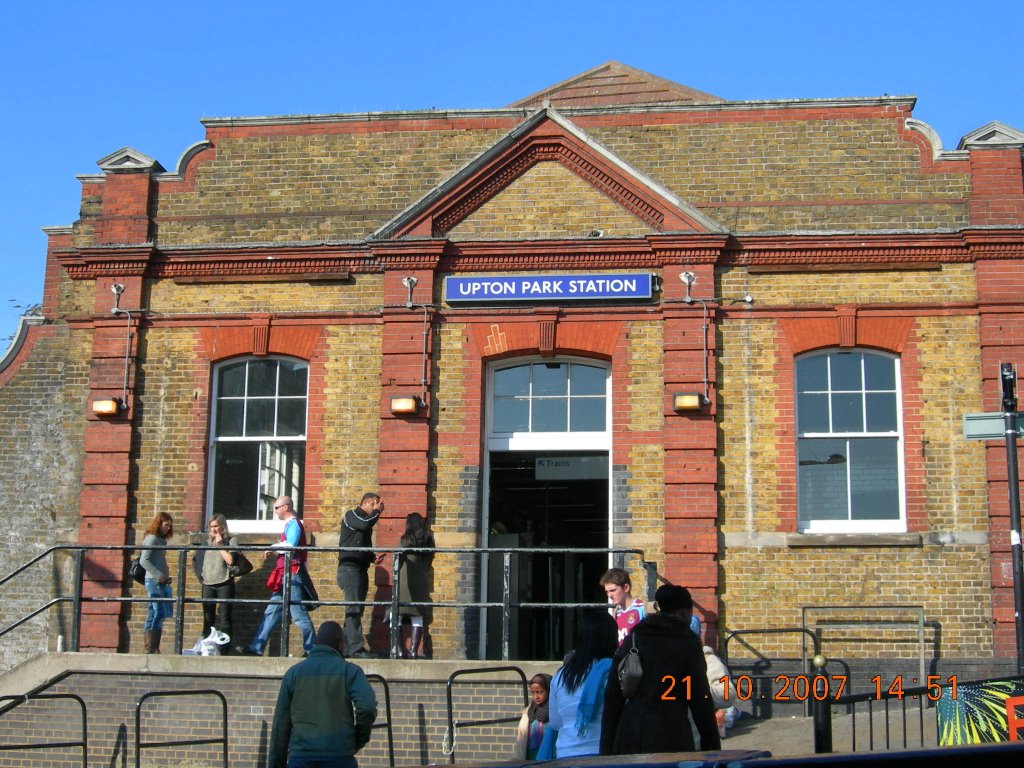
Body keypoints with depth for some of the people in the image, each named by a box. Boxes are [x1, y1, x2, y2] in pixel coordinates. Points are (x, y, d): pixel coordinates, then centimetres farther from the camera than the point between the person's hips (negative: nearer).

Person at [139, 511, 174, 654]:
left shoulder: (161, 540, 19)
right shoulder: (152, 538, -7)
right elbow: (144, 561, -16)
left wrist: (166, 577, 9)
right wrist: (159, 575, -19)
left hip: (161, 582, 9)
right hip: (154, 581, -9)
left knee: (154, 615, 8)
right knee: (158, 613, -11)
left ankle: (152, 649, 9)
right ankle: (151, 650, -11)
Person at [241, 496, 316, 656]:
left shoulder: (293, 523, -9)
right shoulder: (290, 524, 20)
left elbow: (290, 545, -24)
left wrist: (273, 548, -9)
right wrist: (274, 552, 6)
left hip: (291, 575, -10)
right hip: (285, 576, 10)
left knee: (299, 614, -8)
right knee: (271, 612, 9)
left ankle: (311, 649, -3)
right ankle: (256, 647, 10)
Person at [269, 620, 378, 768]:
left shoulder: (294, 672, 10)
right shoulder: (349, 671, 3)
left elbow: (281, 722, 9)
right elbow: (367, 707, -13)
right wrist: (359, 737, 6)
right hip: (339, 756, -2)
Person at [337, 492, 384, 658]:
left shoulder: (365, 520, 23)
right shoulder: (351, 515, -2)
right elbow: (365, 524, -24)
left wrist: (373, 558, 11)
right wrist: (377, 511, -8)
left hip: (361, 569, 9)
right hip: (349, 568, -9)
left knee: (356, 610, 6)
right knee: (354, 608, -14)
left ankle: (349, 648, 8)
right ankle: (356, 648, -19)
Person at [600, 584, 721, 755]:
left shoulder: (633, 639, 9)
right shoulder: (688, 644, -2)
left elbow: (613, 696, 7)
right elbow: (701, 699, -3)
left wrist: (607, 747, 11)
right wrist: (712, 747, 5)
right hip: (671, 737, -4)